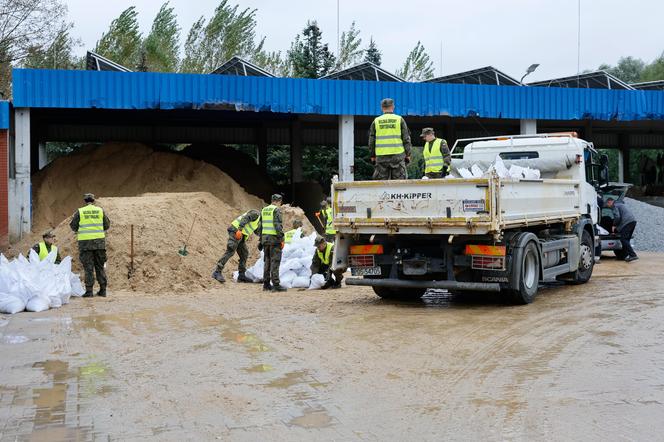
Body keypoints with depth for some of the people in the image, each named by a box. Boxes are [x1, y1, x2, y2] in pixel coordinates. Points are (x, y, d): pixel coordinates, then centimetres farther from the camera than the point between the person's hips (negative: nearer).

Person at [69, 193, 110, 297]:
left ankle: (89, 290, -2)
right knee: (100, 266, 10)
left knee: (88, 267, 2)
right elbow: (107, 225, 9)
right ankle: (103, 290, 10)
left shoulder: (79, 212, 0)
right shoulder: (100, 210, 5)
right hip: (99, 241, 2)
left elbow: (73, 226, 6)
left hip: (85, 242, -2)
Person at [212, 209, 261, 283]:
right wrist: (240, 229, -28)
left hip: (241, 235, 11)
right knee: (230, 252, -18)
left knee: (244, 254, 9)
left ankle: (241, 275, 12)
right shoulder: (255, 213, -4)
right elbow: (245, 218, -18)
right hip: (236, 231, -10)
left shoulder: (257, 222, 26)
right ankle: (217, 272, -23)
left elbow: (257, 231, 36)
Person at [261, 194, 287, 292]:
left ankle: (266, 284, 14)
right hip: (274, 239, -7)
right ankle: (276, 284, -8)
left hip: (265, 238, 7)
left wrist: (261, 239, 20)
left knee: (267, 261, 12)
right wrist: (281, 239, -15)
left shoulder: (263, 210, 15)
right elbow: (278, 225, -16)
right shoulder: (276, 210, -8)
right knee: (275, 262, -6)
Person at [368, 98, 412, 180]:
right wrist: (408, 154, 8)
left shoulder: (376, 121, 7)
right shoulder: (399, 119, 3)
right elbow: (406, 139, 2)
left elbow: (371, 140, 8)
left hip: (381, 156, 1)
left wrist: (372, 156, 16)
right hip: (397, 155, -1)